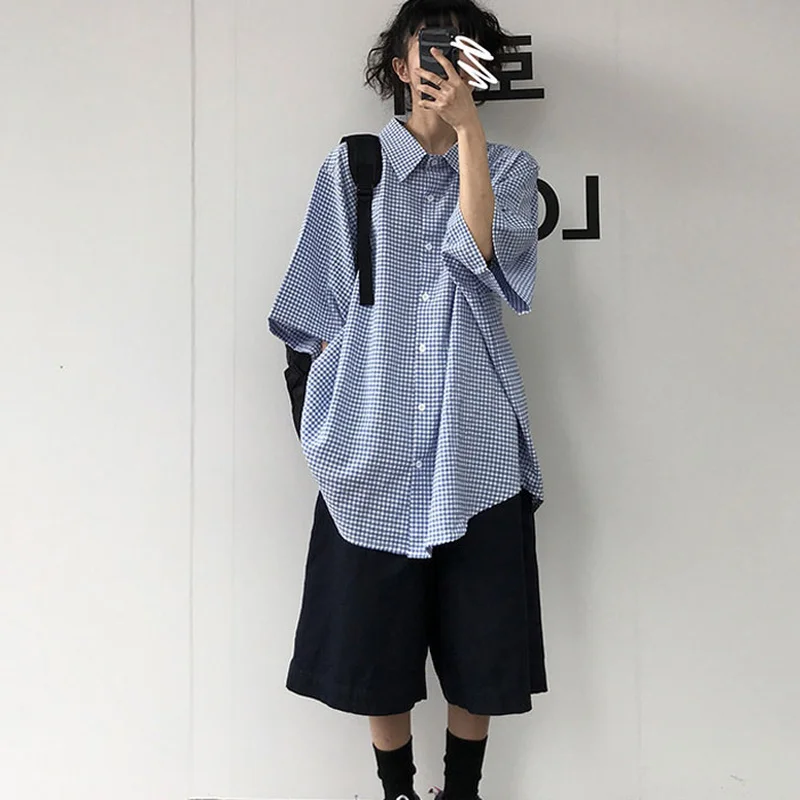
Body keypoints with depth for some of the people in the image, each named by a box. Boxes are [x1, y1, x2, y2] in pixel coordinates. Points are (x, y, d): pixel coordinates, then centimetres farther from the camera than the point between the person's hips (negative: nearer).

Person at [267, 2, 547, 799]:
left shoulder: (508, 166, 9)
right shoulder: (349, 167, 8)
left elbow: (482, 255, -11)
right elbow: (319, 311, 8)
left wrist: (468, 129, -12)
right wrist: (331, 413, 1)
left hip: (475, 445, 1)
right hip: (374, 443, 0)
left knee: (476, 638, 7)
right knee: (377, 633, 7)